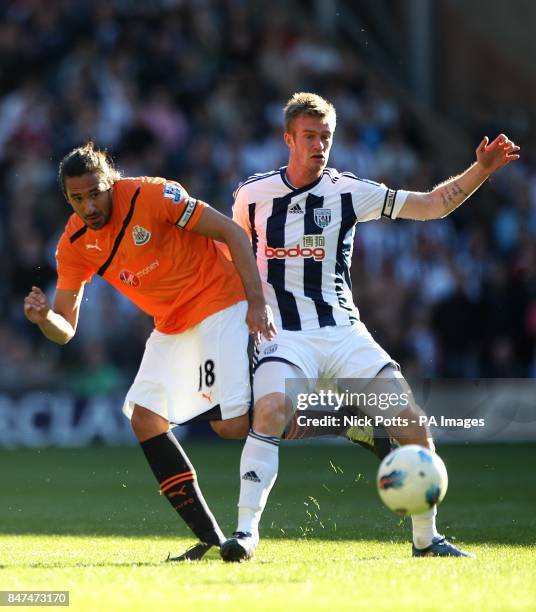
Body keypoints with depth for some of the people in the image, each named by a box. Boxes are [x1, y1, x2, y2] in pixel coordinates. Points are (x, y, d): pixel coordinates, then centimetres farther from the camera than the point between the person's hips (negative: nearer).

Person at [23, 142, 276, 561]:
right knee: (144, 419, -4)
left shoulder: (152, 195, -21)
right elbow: (64, 330, -2)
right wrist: (44, 317, -26)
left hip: (220, 305, -7)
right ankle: (210, 538, 0)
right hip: (172, 327, 7)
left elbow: (232, 233, -15)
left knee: (230, 424, -21)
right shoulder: (75, 244, -4)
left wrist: (257, 302, -21)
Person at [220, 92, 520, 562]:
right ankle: (247, 531, -27)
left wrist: (482, 169, -8)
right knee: (270, 409, -33)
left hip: (343, 332, 2)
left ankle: (426, 538, 7)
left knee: (411, 422, -10)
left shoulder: (348, 191, 3)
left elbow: (433, 205, 3)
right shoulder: (253, 194, 2)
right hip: (284, 333, -2)